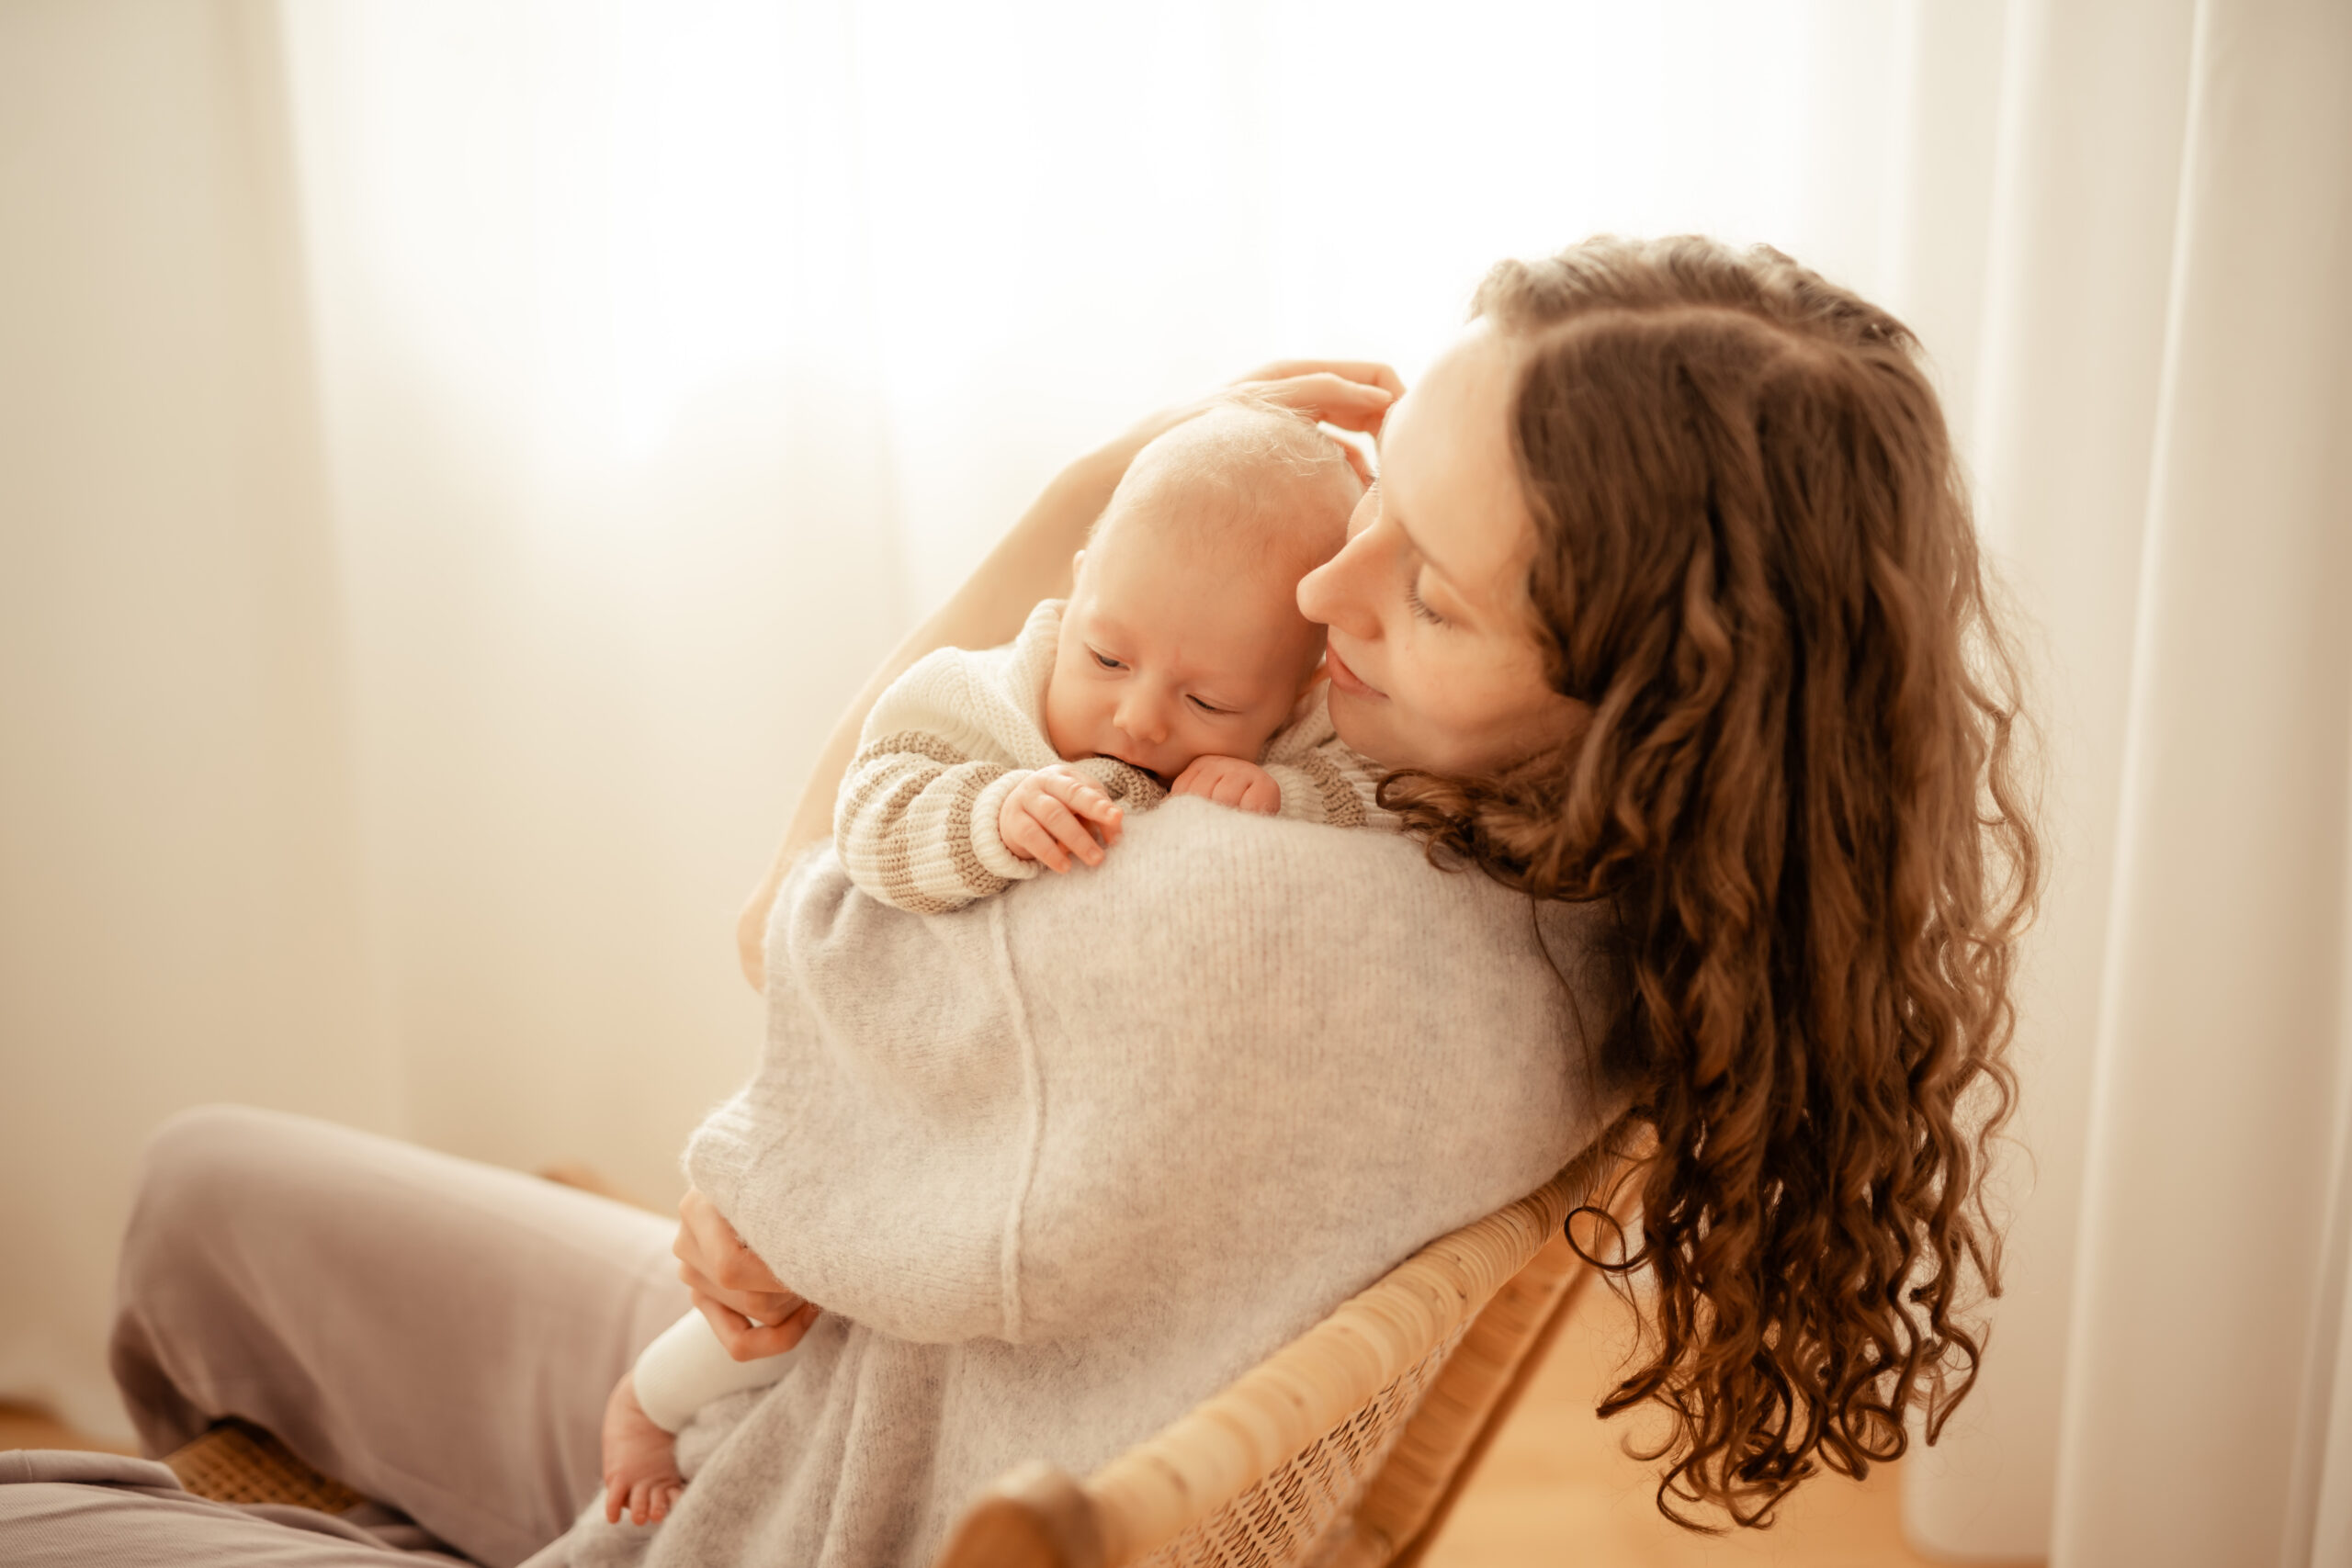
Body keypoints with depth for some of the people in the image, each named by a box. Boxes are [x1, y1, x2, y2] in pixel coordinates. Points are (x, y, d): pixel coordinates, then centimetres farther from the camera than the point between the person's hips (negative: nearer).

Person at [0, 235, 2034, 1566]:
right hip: (790, 1365, 8)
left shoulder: (1292, 939, -41)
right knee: (211, 1186, 24)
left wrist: (1084, 504, -15)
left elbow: (795, 934, -21)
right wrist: (784, 1185, -20)